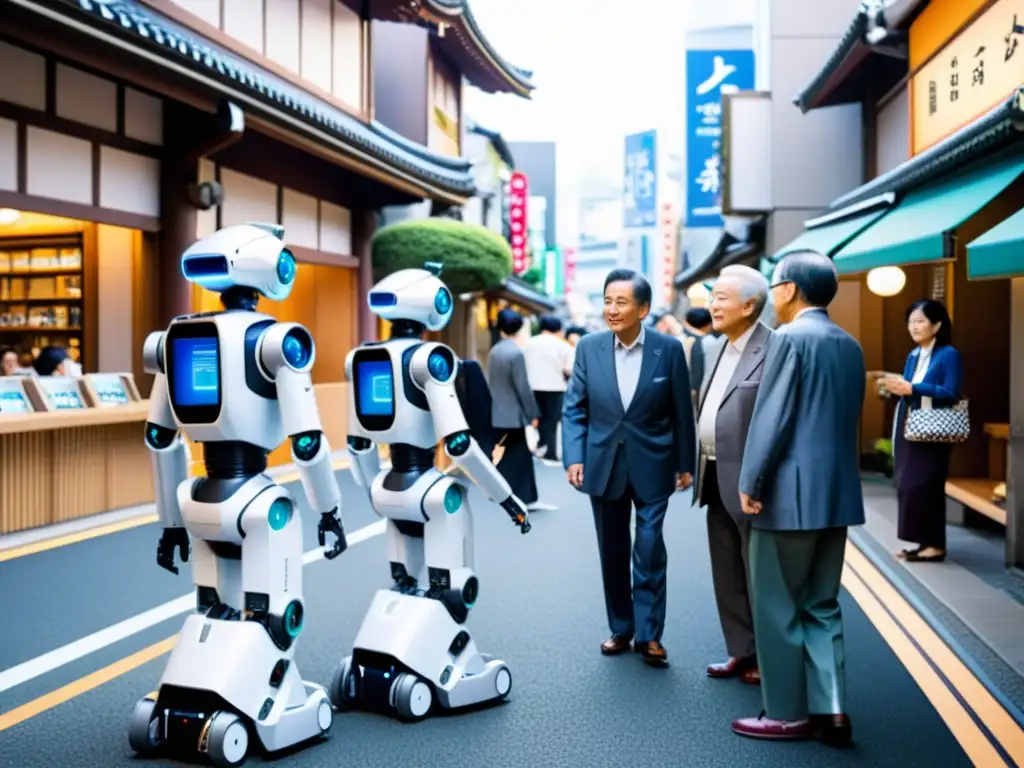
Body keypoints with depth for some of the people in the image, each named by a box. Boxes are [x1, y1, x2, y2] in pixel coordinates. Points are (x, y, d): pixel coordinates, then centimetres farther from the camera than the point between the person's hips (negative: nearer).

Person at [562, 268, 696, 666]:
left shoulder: (669, 349, -6)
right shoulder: (589, 347, -2)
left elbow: (682, 411, -1)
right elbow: (574, 408, 0)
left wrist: (685, 463, 1)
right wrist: (574, 457, -10)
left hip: (651, 465, -2)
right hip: (604, 465, 2)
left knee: (649, 550, -1)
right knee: (613, 552, 12)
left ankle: (649, 634, 12)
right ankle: (620, 628, 26)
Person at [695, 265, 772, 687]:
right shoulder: (718, 349, 13)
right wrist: (700, 470, 16)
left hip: (748, 482, -9)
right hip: (716, 479, 9)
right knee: (727, 575, 16)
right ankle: (742, 652, 29)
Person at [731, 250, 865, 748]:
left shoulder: (790, 338, -12)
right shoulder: (850, 345, 12)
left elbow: (771, 417, -16)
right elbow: (847, 418, 15)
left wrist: (750, 482, -10)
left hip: (791, 493, -8)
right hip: (836, 493, 8)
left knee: (777, 607, 4)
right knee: (821, 607, 14)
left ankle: (788, 714, 12)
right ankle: (831, 710, 12)